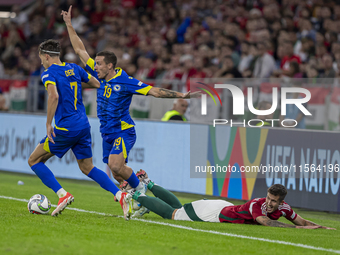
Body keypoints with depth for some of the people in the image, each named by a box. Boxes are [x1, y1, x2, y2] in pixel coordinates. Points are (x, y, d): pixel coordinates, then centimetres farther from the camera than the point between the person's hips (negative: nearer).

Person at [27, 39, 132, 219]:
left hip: (65, 128, -7)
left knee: (34, 160, 7)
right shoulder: (74, 69, 12)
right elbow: (97, 84, 21)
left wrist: (48, 124, -21)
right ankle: (121, 195, 0)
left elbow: (54, 96, -26)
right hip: (83, 126, 7)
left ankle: (63, 194, -7)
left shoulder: (49, 73, -8)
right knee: (87, 167, 17)